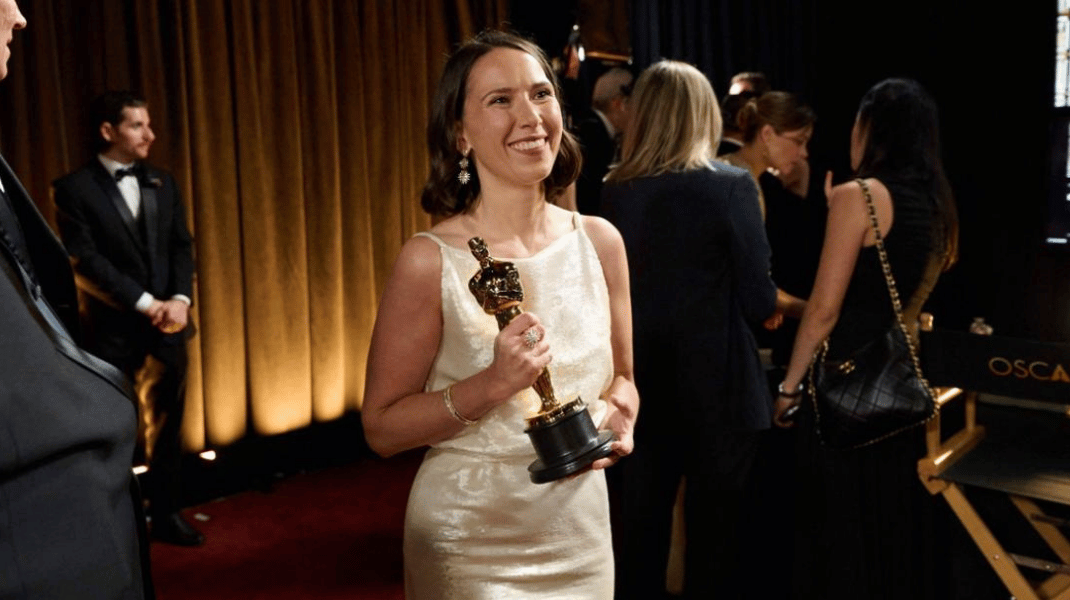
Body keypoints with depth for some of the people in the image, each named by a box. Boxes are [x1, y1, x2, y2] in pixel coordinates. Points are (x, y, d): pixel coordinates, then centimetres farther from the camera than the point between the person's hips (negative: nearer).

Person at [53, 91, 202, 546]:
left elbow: (182, 247, 8)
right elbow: (84, 262, -12)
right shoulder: (74, 188, -5)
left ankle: (166, 514, 23)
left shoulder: (163, 183, 12)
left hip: (167, 325, 5)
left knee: (168, 426, 10)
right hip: (112, 330, -4)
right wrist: (144, 304, -16)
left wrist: (179, 299, -9)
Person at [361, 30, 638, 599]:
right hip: (468, 547, -4)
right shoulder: (429, 261, -16)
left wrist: (616, 415, -12)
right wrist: (492, 385, -24)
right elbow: (382, 428, -11)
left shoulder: (599, 241, -4)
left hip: (582, 534, 4)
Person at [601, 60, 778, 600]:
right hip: (715, 386, -3)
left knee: (640, 528, 15)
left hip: (639, 384, 4)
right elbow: (760, 301, -11)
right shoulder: (730, 185, -12)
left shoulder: (615, 190, -1)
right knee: (713, 530, 12)